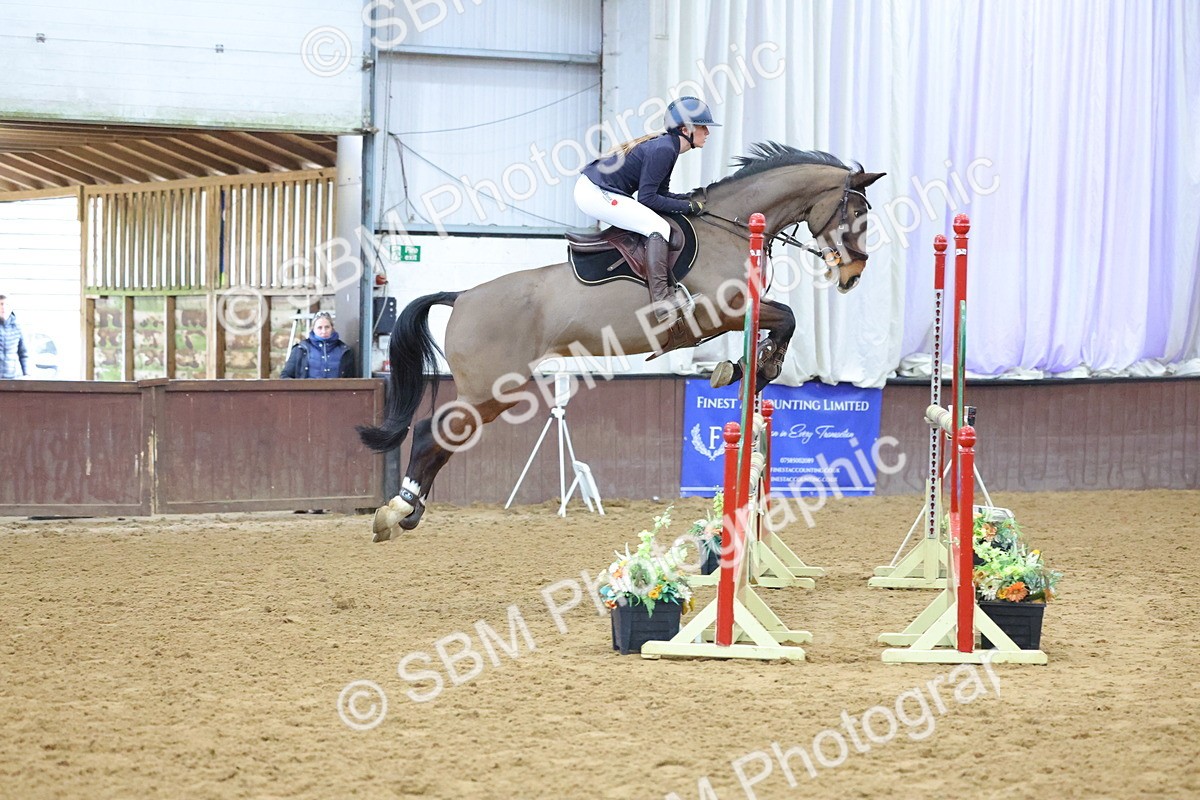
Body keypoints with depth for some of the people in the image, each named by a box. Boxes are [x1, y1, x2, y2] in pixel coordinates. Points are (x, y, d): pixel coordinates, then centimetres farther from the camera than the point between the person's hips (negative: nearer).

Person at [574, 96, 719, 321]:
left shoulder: (666, 146, 11)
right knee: (658, 227, -20)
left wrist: (695, 199, 3)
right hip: (595, 194, -11)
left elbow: (660, 194, 15)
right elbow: (647, 198, -20)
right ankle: (662, 300, -30)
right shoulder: (663, 150, -19)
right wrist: (689, 206, -15)